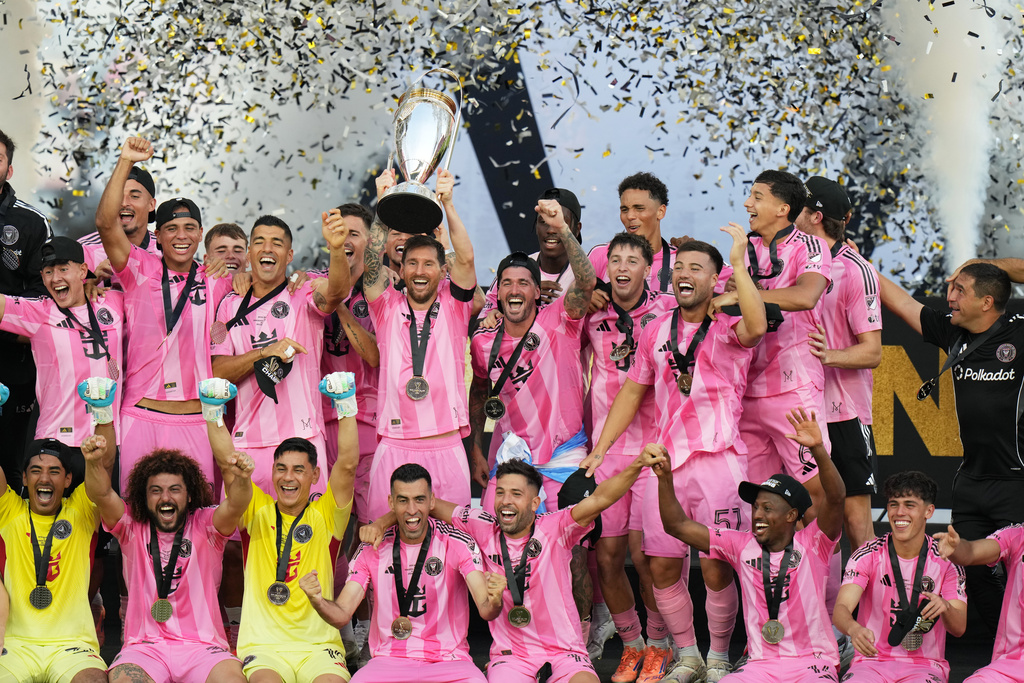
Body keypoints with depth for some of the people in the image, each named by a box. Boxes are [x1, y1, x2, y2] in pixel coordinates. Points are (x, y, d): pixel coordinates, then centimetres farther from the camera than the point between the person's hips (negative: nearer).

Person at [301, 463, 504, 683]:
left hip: (448, 661, -1)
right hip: (389, 661, 1)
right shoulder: (372, 550, 3)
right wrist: (317, 601, -25)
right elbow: (341, 615, -2)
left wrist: (494, 602, -38)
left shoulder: (458, 544, -3)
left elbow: (485, 609, -13)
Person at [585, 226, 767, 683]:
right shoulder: (656, 331, 14)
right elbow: (632, 391, 21)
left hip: (718, 460, -5)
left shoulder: (727, 330, -2)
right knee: (662, 565, 5)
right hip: (667, 461, 5)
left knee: (715, 568, -6)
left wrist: (738, 262, -24)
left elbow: (756, 327, -28)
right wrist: (598, 449, 17)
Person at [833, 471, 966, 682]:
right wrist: (855, 629, -40)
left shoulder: (945, 560, 1)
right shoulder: (868, 556, -1)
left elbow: (959, 628, -5)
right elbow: (841, 609, -15)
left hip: (925, 664, 0)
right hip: (871, 662, 0)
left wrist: (945, 608, -29)